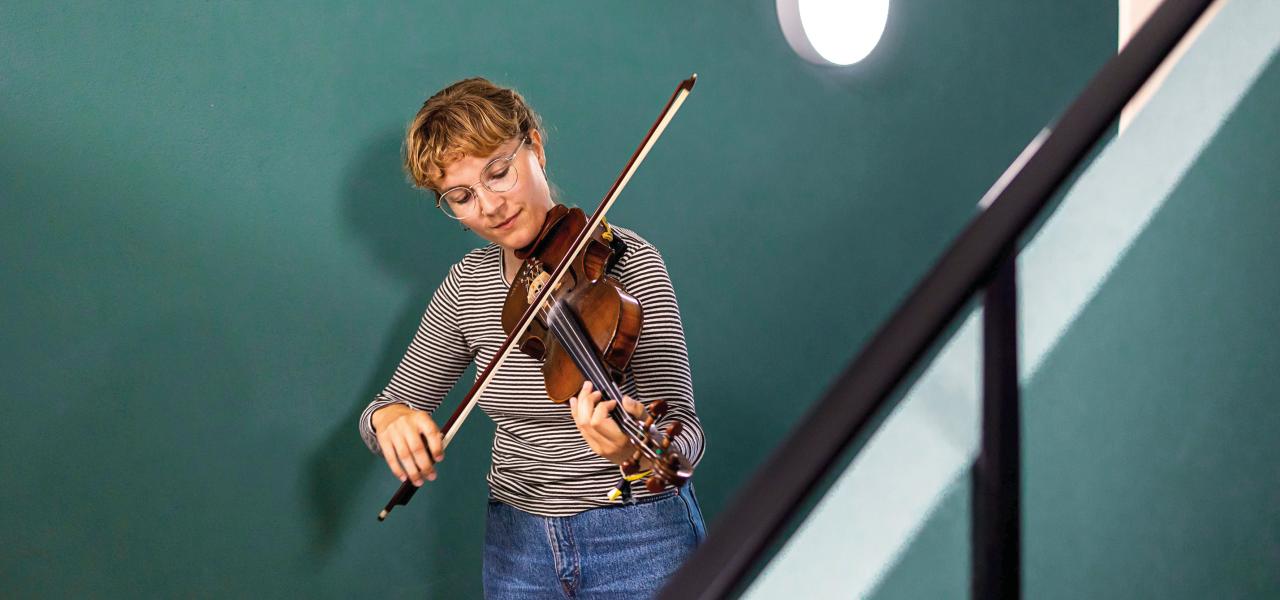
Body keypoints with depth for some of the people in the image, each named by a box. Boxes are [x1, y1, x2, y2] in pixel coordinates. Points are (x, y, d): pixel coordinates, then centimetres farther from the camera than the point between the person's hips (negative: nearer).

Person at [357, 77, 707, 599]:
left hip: (639, 539, -4)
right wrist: (389, 419, -18)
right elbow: (388, 407, 6)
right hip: (517, 542, 5)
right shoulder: (469, 283, 1)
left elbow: (683, 433, -21)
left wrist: (637, 450, -45)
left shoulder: (623, 261, -14)